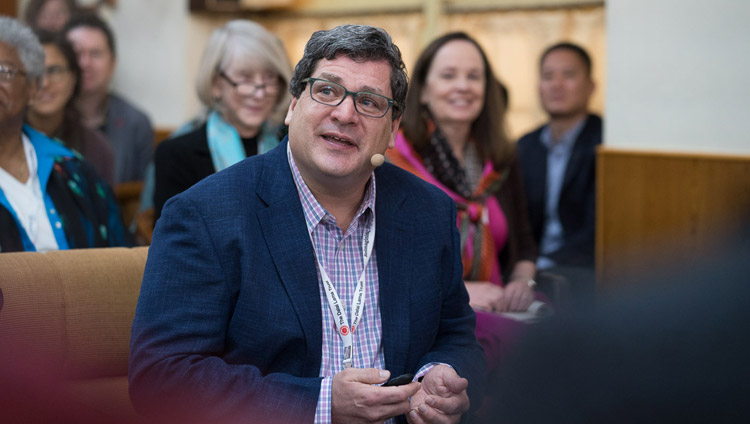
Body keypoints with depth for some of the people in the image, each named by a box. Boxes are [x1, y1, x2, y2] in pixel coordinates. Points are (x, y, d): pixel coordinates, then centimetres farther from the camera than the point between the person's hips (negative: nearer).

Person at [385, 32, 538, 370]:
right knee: (507, 336, -35)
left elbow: (523, 243, 26)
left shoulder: (500, 163, 17)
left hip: (491, 310, 5)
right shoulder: (389, 162, 1)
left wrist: (521, 281, 3)